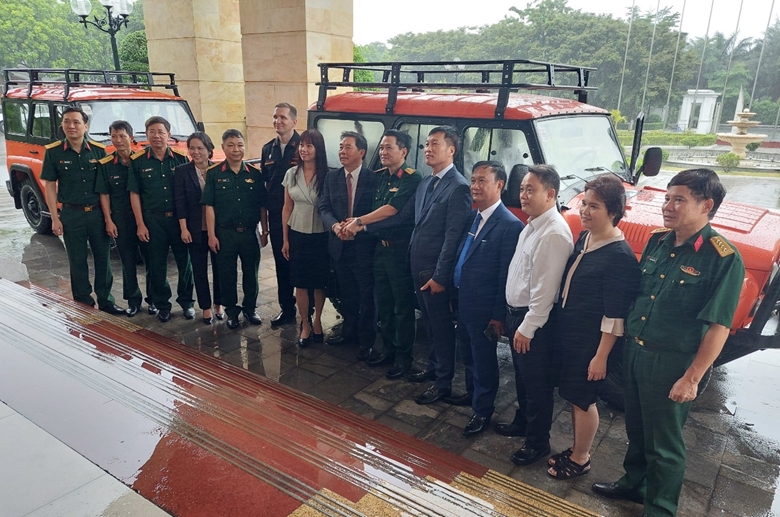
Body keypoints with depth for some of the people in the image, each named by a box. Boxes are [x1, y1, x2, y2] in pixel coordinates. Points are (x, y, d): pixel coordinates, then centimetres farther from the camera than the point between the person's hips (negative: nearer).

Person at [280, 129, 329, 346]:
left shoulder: (327, 175, -8)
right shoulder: (292, 174, 1)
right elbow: (287, 208, 6)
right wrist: (285, 239, 5)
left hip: (320, 236, -2)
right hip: (297, 235, 2)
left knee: (320, 282, 9)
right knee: (300, 283, 6)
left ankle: (317, 321, 29)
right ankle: (305, 325, 21)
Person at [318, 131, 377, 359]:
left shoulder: (374, 179, -8)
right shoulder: (331, 177, 5)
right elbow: (324, 208, 1)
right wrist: (335, 225, -18)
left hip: (364, 245, -4)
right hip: (339, 245, 4)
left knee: (367, 295, 6)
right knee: (346, 293, 18)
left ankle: (366, 339, 21)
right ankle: (349, 331, 36)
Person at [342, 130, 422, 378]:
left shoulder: (412, 178, -12)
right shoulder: (379, 177, 11)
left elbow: (391, 209, -18)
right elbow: (374, 209, 11)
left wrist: (359, 222, -13)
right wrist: (363, 225, -8)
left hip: (400, 249, -7)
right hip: (380, 247, 7)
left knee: (403, 305, 3)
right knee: (383, 302, 16)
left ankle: (403, 355, 16)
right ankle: (388, 348, 31)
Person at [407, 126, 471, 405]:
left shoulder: (458, 187, -17)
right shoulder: (425, 182, 10)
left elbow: (453, 236, -19)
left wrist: (440, 276, -19)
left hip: (436, 272, -8)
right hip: (418, 267, 8)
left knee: (442, 327, 6)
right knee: (430, 323, 22)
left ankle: (443, 382, 21)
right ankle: (433, 367, 39)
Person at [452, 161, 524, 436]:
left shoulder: (510, 225, -18)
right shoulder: (472, 217, 6)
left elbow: (506, 277, -17)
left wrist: (499, 316, -14)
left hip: (484, 309, -7)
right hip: (462, 303, 7)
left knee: (483, 361, 10)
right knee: (468, 356, 23)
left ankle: (482, 411, 27)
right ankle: (472, 395, 44)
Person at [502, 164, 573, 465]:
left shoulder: (554, 232, -23)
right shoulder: (533, 224, 8)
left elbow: (545, 288, -24)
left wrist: (527, 327, -19)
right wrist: (513, 318, 16)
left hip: (534, 320, -9)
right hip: (517, 312, 9)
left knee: (536, 383, 7)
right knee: (521, 376, 24)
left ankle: (538, 442, 24)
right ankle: (522, 422, 43)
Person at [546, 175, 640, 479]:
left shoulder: (620, 256, -22)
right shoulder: (584, 238, 4)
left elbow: (615, 316, -21)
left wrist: (601, 356, -18)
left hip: (591, 342, -8)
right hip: (569, 335, 8)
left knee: (583, 399, 8)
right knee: (573, 396, 19)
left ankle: (581, 459, 27)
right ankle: (576, 449, 37)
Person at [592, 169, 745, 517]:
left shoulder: (723, 258, -18)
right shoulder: (658, 241, 2)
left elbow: (719, 326, -17)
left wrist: (692, 378, -17)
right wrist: (627, 343, 12)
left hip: (671, 362, -6)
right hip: (634, 351, 6)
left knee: (663, 443, 10)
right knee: (636, 429, 24)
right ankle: (633, 482, 46)